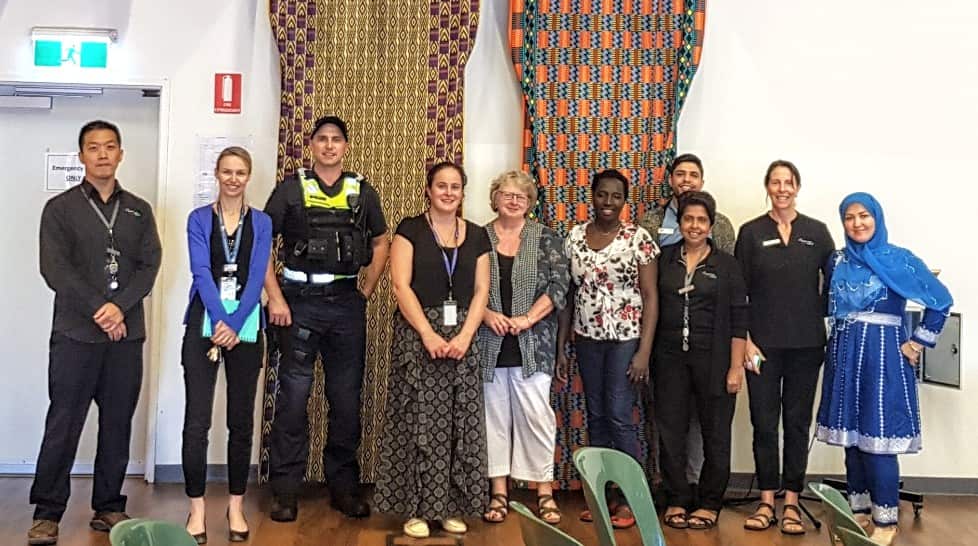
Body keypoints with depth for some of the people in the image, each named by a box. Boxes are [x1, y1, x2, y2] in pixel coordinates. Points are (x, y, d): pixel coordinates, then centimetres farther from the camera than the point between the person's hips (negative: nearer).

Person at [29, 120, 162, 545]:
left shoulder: (139, 211, 13)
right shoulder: (60, 208, 5)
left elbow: (149, 266, 3)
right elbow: (55, 268, -6)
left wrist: (120, 307, -13)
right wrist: (98, 309, -15)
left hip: (127, 335, 3)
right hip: (76, 334, -3)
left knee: (118, 423, 6)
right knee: (63, 424, -2)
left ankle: (109, 507, 16)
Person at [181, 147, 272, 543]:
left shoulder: (261, 223, 7)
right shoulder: (198, 219, 5)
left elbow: (257, 277, -2)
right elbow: (201, 273, -6)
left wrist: (235, 325, -14)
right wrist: (219, 321, -18)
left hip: (246, 326, 1)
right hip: (204, 322, -1)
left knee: (241, 420, 6)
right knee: (196, 419, -5)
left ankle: (236, 506, 16)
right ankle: (197, 509, 4)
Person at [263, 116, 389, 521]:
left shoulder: (363, 192, 8)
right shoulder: (290, 190, 2)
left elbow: (381, 243, 17)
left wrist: (367, 291, 8)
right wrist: (275, 298, -7)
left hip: (347, 304, 2)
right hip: (300, 301, -2)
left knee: (347, 397, 7)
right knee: (293, 396, 0)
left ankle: (344, 486, 19)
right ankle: (285, 490, 9)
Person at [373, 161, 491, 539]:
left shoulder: (477, 236, 11)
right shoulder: (410, 230, 1)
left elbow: (481, 291, 6)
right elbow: (401, 285, -7)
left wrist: (464, 336, -8)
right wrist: (428, 334, -16)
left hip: (462, 338, 4)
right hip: (418, 335, -3)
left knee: (458, 423, 4)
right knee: (419, 421, -3)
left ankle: (451, 506, 13)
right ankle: (417, 508, 5)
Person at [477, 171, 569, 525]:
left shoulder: (546, 239, 5)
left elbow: (558, 286, -3)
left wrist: (528, 318, -13)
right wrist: (487, 315, -11)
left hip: (532, 344, -1)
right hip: (489, 343, 1)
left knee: (536, 413, -3)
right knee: (494, 414, 5)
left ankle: (544, 492, 8)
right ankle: (499, 492, 14)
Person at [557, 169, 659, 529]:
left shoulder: (638, 238, -6)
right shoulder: (575, 237, 4)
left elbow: (650, 297, -7)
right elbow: (568, 295, 8)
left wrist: (644, 352, -13)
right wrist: (560, 347, 6)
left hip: (626, 339, -4)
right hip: (587, 340, 4)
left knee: (619, 417, -4)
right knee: (596, 417, 10)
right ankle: (602, 493, 21)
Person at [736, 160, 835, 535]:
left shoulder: (816, 232, 4)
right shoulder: (751, 232, 1)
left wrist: (819, 319, -1)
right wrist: (744, 340, -5)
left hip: (806, 344, 1)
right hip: (763, 344, -1)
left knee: (797, 421, 6)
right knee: (764, 421, 3)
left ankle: (791, 503, 13)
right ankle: (766, 502, 13)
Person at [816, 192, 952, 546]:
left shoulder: (899, 259, -5)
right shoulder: (837, 261, 7)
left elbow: (941, 300, -2)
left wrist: (917, 343, -4)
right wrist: (838, 342, 9)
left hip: (883, 355, -4)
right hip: (844, 355, 5)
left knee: (878, 437, -7)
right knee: (851, 435, 8)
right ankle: (858, 510, 18)